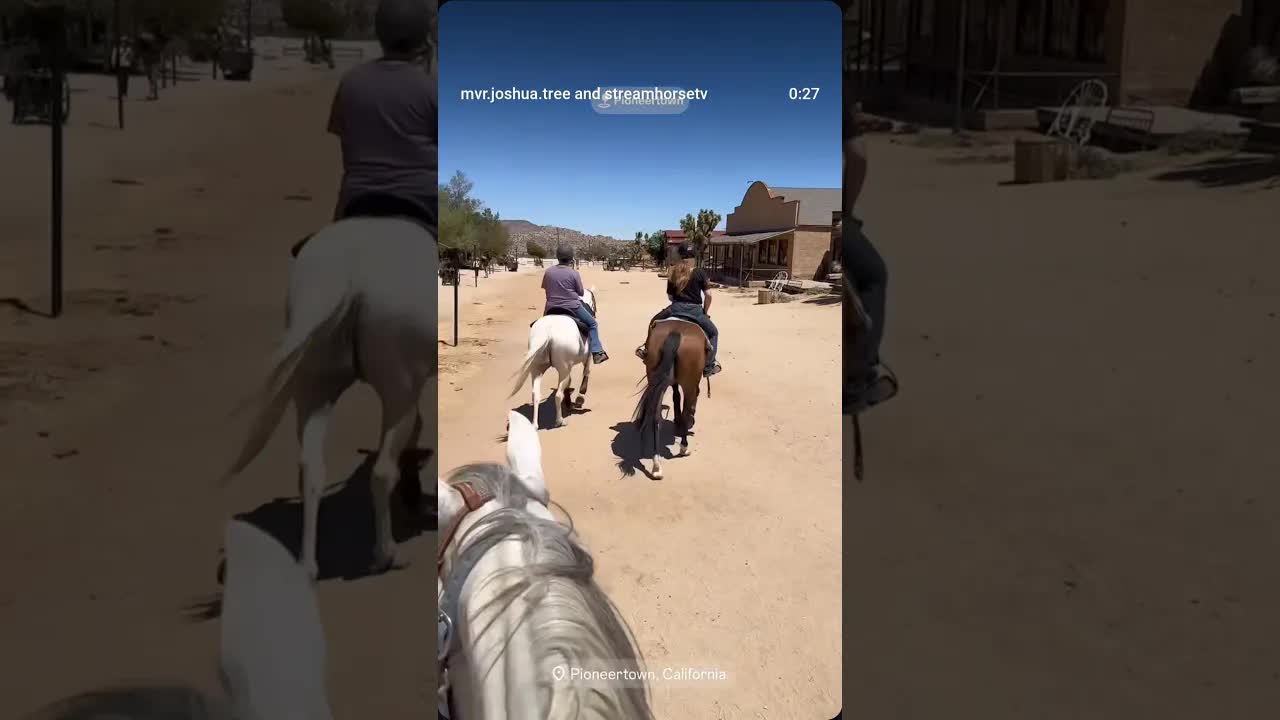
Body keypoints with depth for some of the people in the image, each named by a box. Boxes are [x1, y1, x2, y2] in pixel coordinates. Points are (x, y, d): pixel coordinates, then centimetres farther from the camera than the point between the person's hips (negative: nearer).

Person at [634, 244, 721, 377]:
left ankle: (647, 349, 19)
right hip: (695, 310, -3)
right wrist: (705, 312, 7)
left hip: (675, 309, 3)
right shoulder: (699, 273, -2)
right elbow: (708, 295, -5)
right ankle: (709, 366, 11)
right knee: (713, 332, 17)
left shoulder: (673, 274, 8)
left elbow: (670, 296, 12)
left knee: (654, 323, 31)